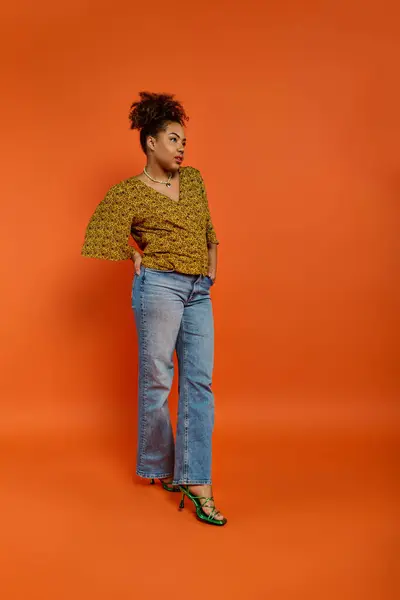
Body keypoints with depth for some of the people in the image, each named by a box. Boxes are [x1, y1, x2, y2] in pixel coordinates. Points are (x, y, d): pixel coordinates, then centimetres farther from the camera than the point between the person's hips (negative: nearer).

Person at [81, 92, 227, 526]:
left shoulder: (193, 179, 14)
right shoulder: (130, 192, -2)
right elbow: (103, 230, -2)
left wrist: (212, 264, 16)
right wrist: (136, 256, 4)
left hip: (199, 292, 6)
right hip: (159, 286, -5)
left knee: (199, 382, 0)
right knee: (156, 381, 2)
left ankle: (196, 481, 4)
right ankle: (159, 468, 22)